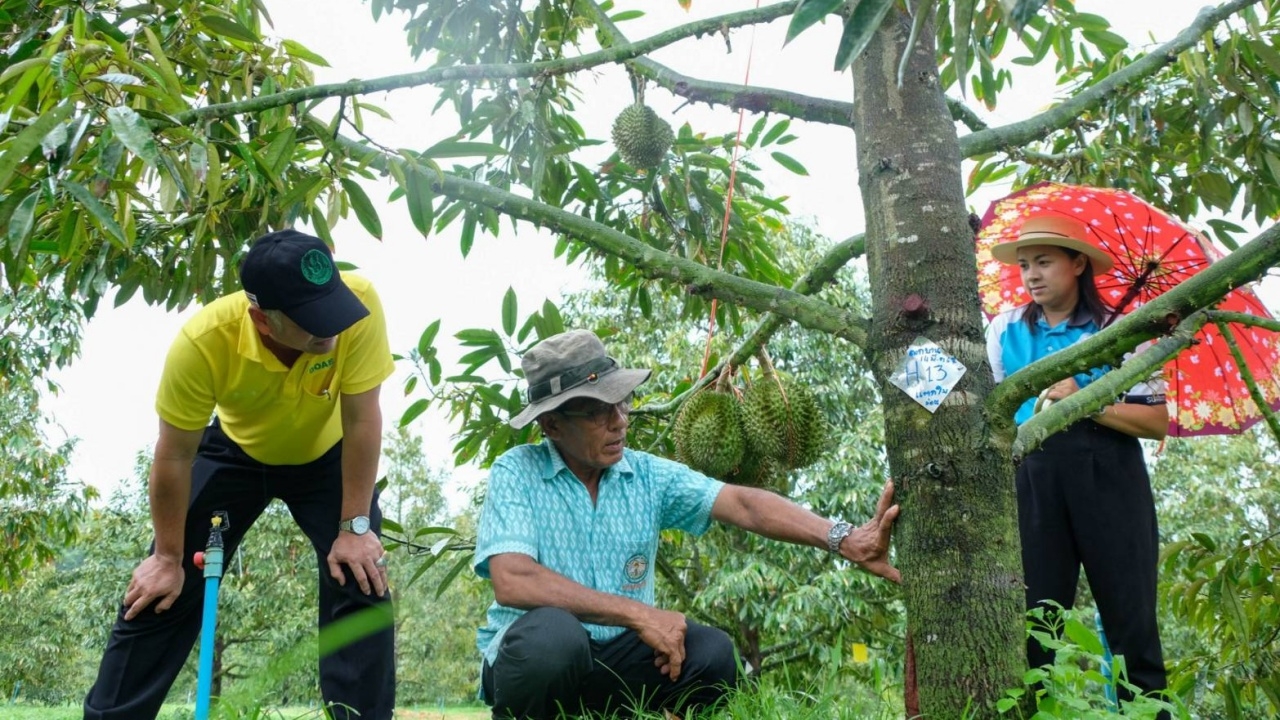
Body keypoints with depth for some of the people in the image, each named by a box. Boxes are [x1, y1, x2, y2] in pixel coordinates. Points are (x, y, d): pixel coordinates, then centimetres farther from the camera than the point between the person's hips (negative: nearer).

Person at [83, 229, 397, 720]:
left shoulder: (358, 302, -37)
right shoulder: (204, 340, -35)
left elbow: (362, 420, -27)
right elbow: (175, 457, -21)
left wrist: (355, 526, -24)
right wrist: (168, 557, -12)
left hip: (326, 456, 0)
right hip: (236, 450, 0)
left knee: (361, 581, -15)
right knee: (162, 593, 0)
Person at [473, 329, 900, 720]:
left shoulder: (649, 475, 1)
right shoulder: (516, 473, -10)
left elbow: (742, 505, -10)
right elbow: (511, 582, -24)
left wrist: (842, 540, -26)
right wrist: (638, 614, -27)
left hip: (616, 660, 4)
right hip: (528, 657, -4)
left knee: (711, 652, -22)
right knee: (553, 631, -37)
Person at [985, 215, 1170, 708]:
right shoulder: (1006, 330, 9)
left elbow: (1158, 422, -4)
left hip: (1110, 479, -2)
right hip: (1033, 480, 2)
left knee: (1131, 616, 3)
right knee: (1034, 618, 6)